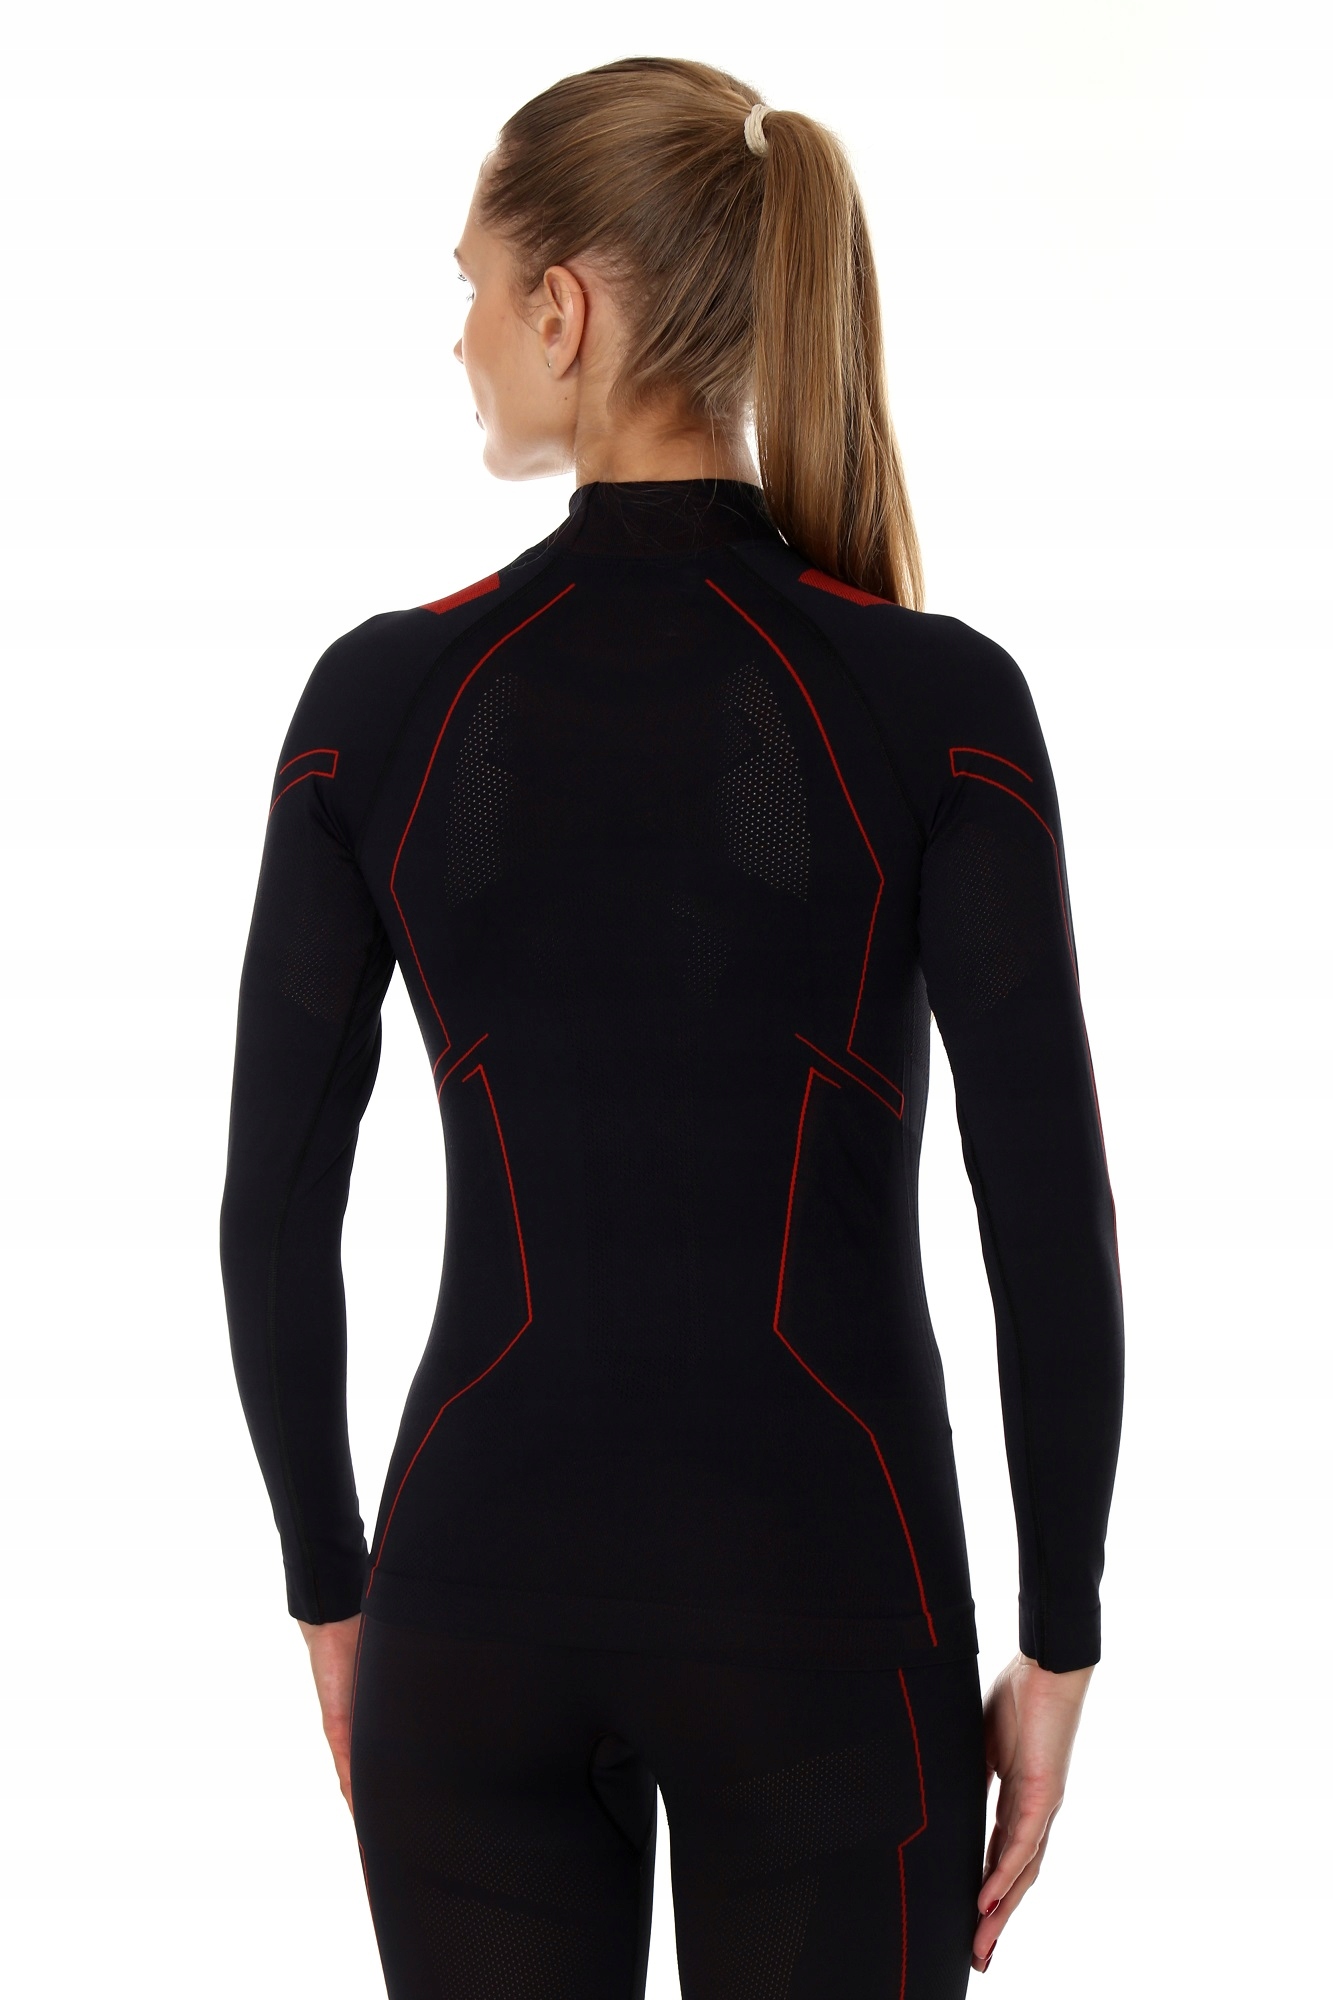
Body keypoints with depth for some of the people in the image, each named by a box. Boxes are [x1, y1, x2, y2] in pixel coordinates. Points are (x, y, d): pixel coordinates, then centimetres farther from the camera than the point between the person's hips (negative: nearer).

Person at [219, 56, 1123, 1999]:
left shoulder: (380, 696, -4)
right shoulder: (936, 700, -9)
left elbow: (275, 1209, 0)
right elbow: (1051, 1218, -10)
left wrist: (333, 1598, 12)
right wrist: (1057, 1647, 1)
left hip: (483, 1577, 2)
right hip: (820, 1588, -1)